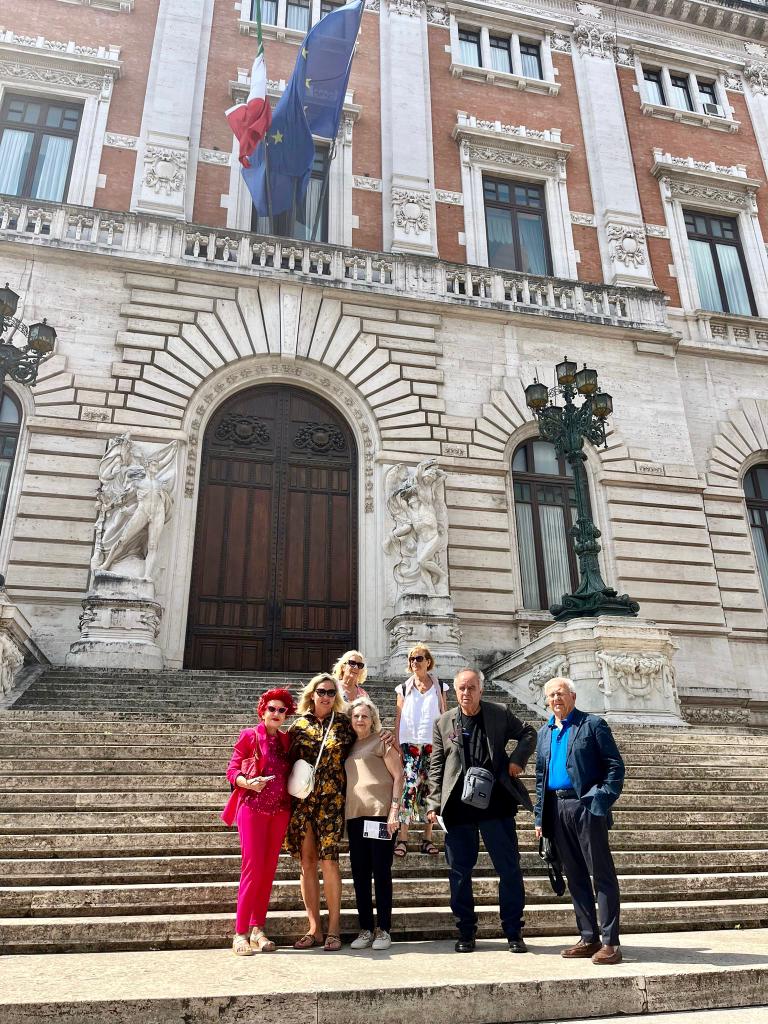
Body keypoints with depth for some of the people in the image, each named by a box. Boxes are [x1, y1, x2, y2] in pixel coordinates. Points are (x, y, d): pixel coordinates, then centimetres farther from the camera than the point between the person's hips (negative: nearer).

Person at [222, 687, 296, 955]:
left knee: (269, 870, 7)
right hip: (253, 808, -5)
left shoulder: (286, 740, 11)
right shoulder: (249, 736, -1)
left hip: (280, 810, 5)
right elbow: (232, 770, -3)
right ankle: (241, 933, 1)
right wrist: (247, 783, -21)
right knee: (253, 867, -8)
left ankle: (258, 929, 16)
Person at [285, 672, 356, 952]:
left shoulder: (343, 723, 5)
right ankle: (314, 929, 13)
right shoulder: (299, 724, 8)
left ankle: (333, 929, 6)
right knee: (307, 860, 3)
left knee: (328, 859, -6)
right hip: (301, 800, 2)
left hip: (330, 800, -2)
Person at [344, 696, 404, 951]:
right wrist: (343, 814, 10)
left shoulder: (381, 741, -1)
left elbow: (398, 776, -5)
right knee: (359, 872, 8)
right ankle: (365, 929, 17)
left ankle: (383, 930, 9)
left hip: (379, 812, -5)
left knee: (381, 871, 0)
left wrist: (394, 811, -12)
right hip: (354, 815, 6)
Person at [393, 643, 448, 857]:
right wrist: (397, 747, 0)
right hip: (410, 744, -1)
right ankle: (402, 837, -9)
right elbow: (398, 719, 7)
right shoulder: (404, 688, 9)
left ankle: (428, 838, 10)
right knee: (409, 787, -12)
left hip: (433, 744, 1)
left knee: (429, 789, 2)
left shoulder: (438, 687, 10)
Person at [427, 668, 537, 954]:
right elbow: (436, 767, 6)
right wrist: (434, 804, 0)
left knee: (509, 868, 5)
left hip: (496, 803, -1)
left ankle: (513, 932, 19)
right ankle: (465, 933, 24)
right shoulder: (443, 722, 5)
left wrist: (518, 759, -3)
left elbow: (528, 733, 14)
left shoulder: (500, 714, 2)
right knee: (459, 871, 8)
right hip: (458, 807, 1)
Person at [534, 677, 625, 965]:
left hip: (586, 807, -6)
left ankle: (610, 942, 6)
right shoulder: (544, 733, 15)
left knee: (602, 874, -1)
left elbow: (615, 766, -5)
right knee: (575, 876, 11)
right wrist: (540, 816, 12)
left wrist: (602, 803, -14)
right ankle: (589, 938, 21)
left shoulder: (593, 725, -2)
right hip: (557, 810, 6)